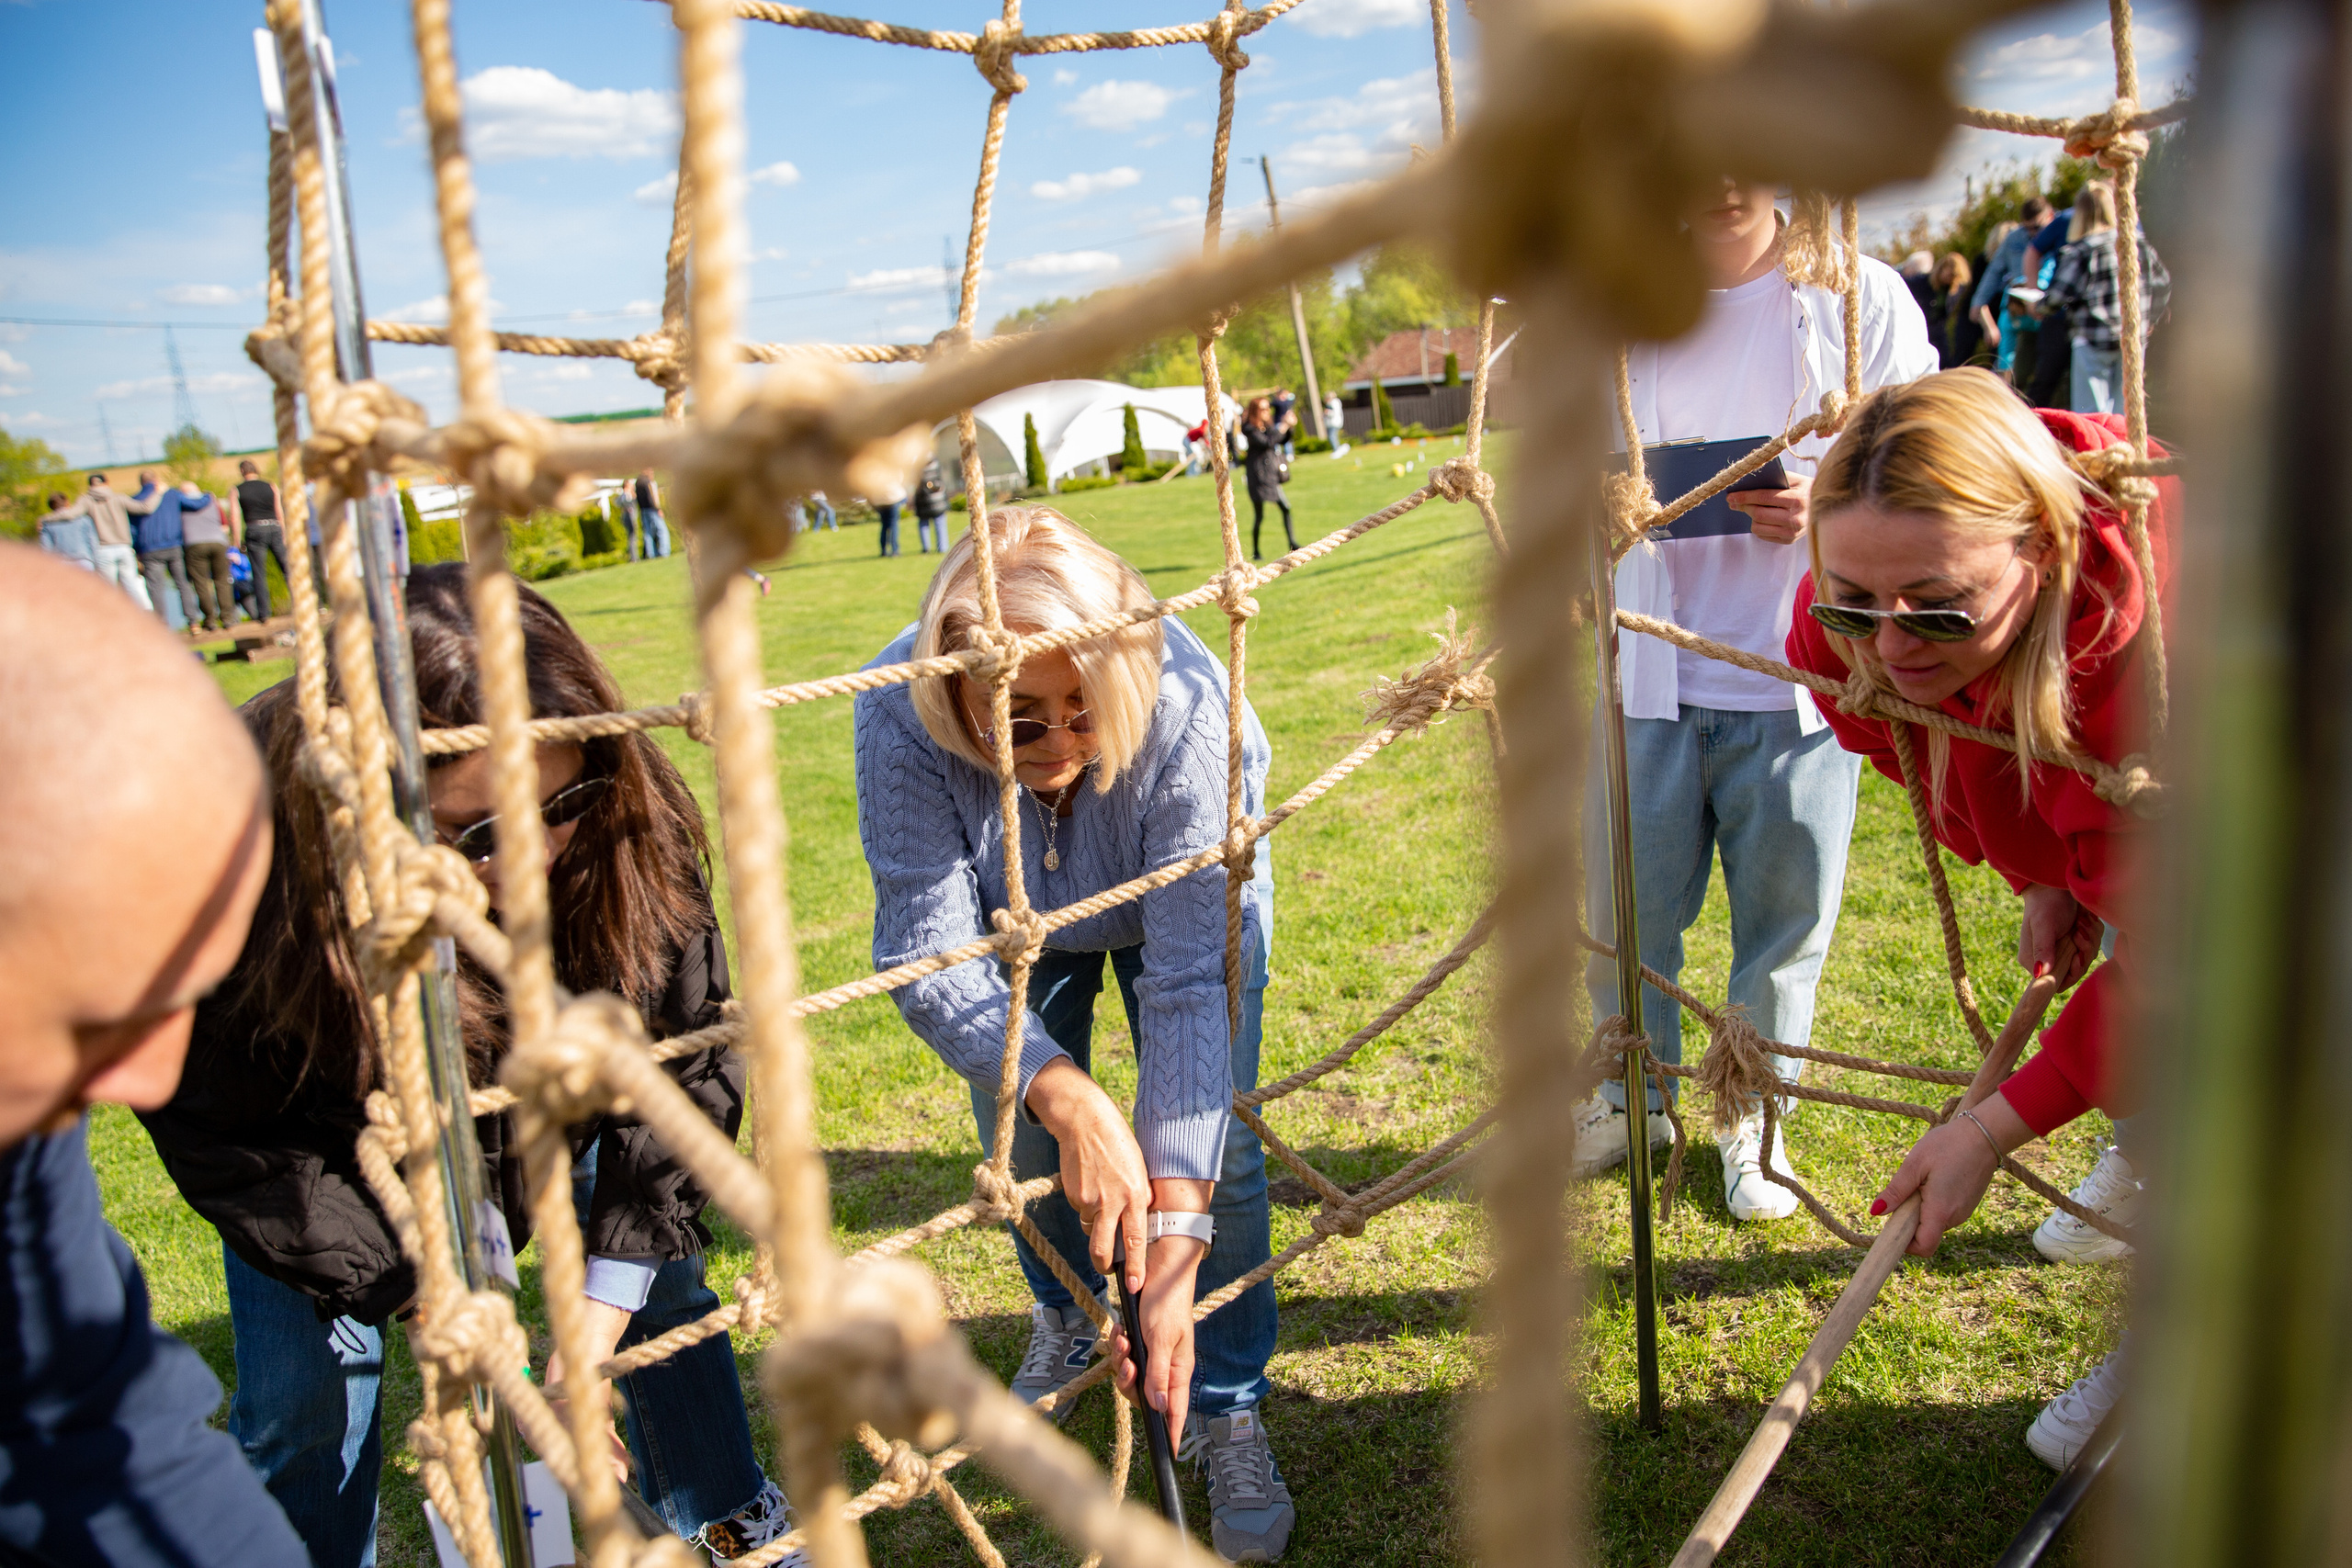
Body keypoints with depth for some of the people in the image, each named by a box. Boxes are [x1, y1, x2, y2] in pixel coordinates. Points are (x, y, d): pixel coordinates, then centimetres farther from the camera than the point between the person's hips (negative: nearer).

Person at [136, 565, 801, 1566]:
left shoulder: (628, 822, -34)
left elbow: (685, 1062, -23)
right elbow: (225, 1141, -26)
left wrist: (601, 1315, -26)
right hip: (330, 1143, -1)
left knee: (659, 1290, 9)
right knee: (304, 1394, -1)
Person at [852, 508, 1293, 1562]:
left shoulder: (1185, 709, -43)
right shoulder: (900, 716, -38)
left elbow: (1191, 982, -42)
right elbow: (927, 948, -38)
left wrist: (1175, 1235, -47)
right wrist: (1068, 1098, -55)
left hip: (1176, 907, -2)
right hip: (1015, 920, 2)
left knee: (1215, 1140, -11)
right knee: (1021, 1128, 7)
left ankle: (1227, 1415, 9)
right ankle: (1065, 1320, 39)